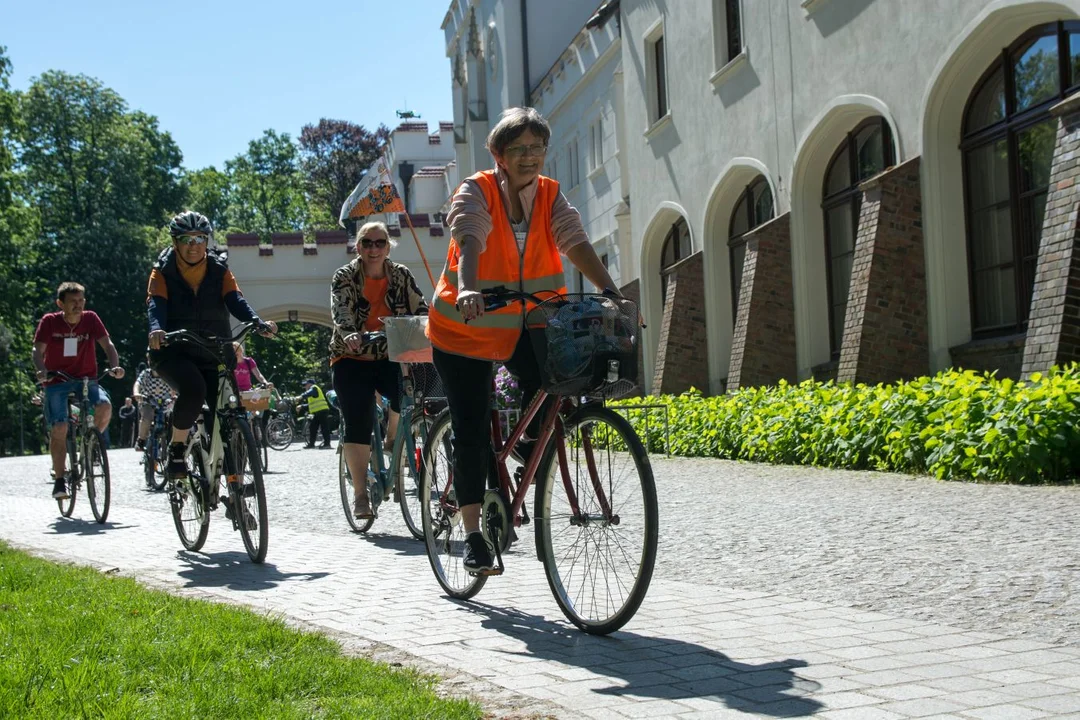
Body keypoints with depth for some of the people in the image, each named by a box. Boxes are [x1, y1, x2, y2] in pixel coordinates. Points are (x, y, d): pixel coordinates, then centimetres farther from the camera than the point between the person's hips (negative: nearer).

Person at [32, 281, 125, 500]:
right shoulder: (50, 321, -7)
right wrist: (41, 370, -33)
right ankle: (59, 479, -1)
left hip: (86, 379, 1)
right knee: (59, 429, -14)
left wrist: (115, 366, -28)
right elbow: (38, 350, -13)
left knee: (105, 406, -27)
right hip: (57, 381, -1)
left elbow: (107, 344, -9)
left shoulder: (91, 319, -3)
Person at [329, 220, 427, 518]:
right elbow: (341, 314, -19)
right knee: (357, 422, -15)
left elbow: (420, 309, -1)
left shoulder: (401, 275, 5)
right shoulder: (344, 277, -4)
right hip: (352, 359, -2)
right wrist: (349, 335, -41)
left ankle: (393, 441, 3)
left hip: (389, 358, 2)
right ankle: (360, 493, -7)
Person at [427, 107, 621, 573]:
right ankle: (473, 534, 6)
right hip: (465, 328, -3)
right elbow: (470, 242, -31)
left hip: (525, 325, 3)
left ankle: (530, 444, 6)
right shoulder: (476, 192, -13)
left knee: (549, 381, -24)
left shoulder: (549, 195, -1)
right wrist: (467, 289, -51)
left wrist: (610, 291, -32)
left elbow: (576, 243, -16)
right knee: (471, 431, -4)